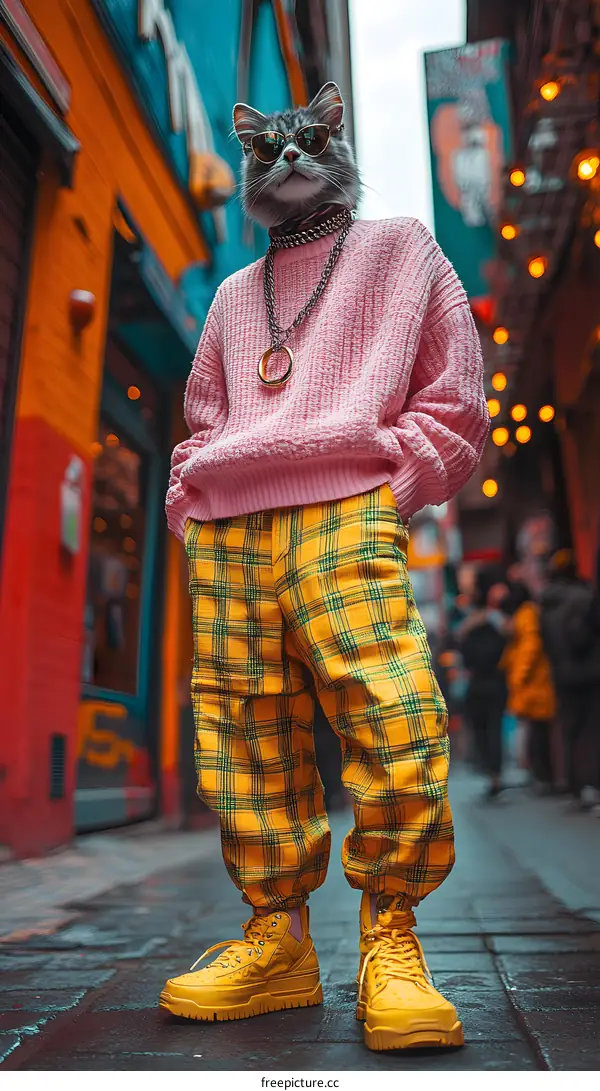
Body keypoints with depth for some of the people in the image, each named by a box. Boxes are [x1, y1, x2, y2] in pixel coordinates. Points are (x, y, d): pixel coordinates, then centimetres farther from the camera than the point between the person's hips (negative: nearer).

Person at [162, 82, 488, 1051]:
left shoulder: (401, 248, 20)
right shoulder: (233, 296, 31)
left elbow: (455, 400, 10)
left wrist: (387, 498, -3)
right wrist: (192, 509, 11)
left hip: (342, 517, -4)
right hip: (225, 536, 5)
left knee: (394, 728, -19)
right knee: (247, 745, 0)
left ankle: (391, 945, -1)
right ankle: (276, 943, 12)